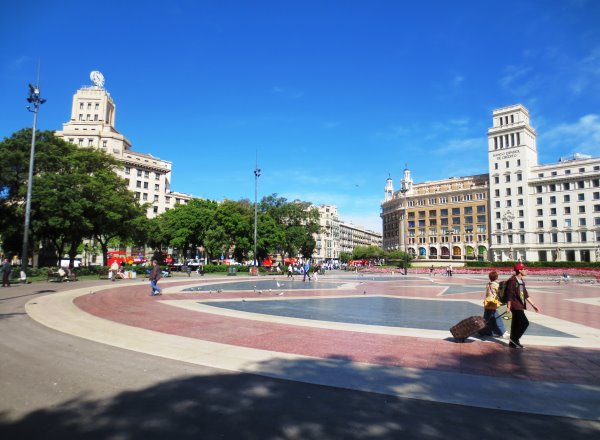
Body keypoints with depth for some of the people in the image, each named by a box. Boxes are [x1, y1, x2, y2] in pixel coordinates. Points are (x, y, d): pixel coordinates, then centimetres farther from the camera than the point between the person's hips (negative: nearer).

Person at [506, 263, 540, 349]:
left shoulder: (522, 281, 14)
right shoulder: (512, 281, -15)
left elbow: (526, 295, 19)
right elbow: (510, 295, -17)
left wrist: (533, 305, 18)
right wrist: (509, 306, -18)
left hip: (520, 306, 9)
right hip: (515, 306, -9)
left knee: (516, 324, 12)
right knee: (525, 322, -12)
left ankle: (513, 342, 19)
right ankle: (515, 339, 0)